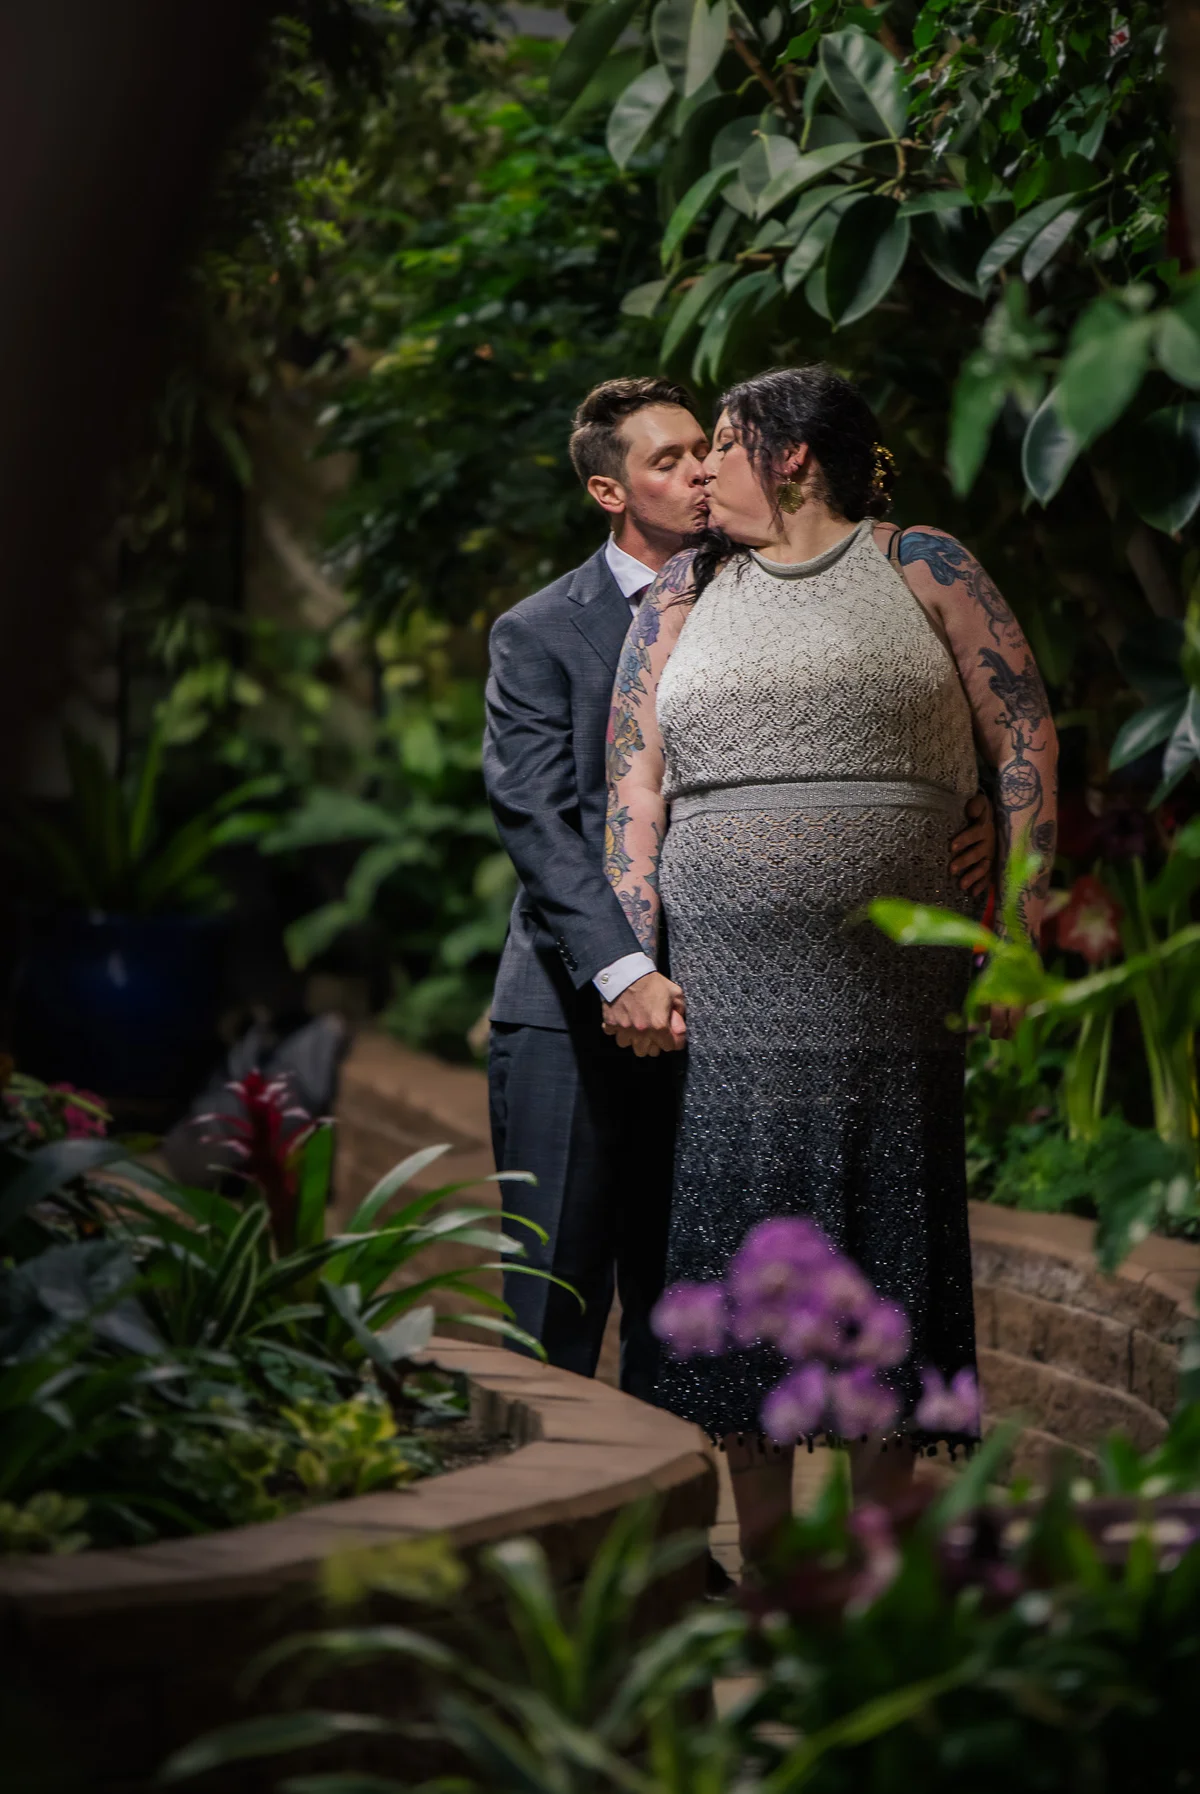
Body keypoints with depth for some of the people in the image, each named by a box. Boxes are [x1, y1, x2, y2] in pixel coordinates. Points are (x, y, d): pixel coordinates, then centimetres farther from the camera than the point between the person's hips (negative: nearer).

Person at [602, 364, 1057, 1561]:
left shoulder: (921, 568, 5)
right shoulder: (688, 591, 14)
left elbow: (1025, 739, 3)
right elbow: (634, 778, 11)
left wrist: (1022, 933, -3)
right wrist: (633, 960, 1)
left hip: (892, 969, -2)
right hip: (727, 970, 3)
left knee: (886, 1224, 1)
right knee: (737, 1218, 0)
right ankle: (763, 1551, 7)